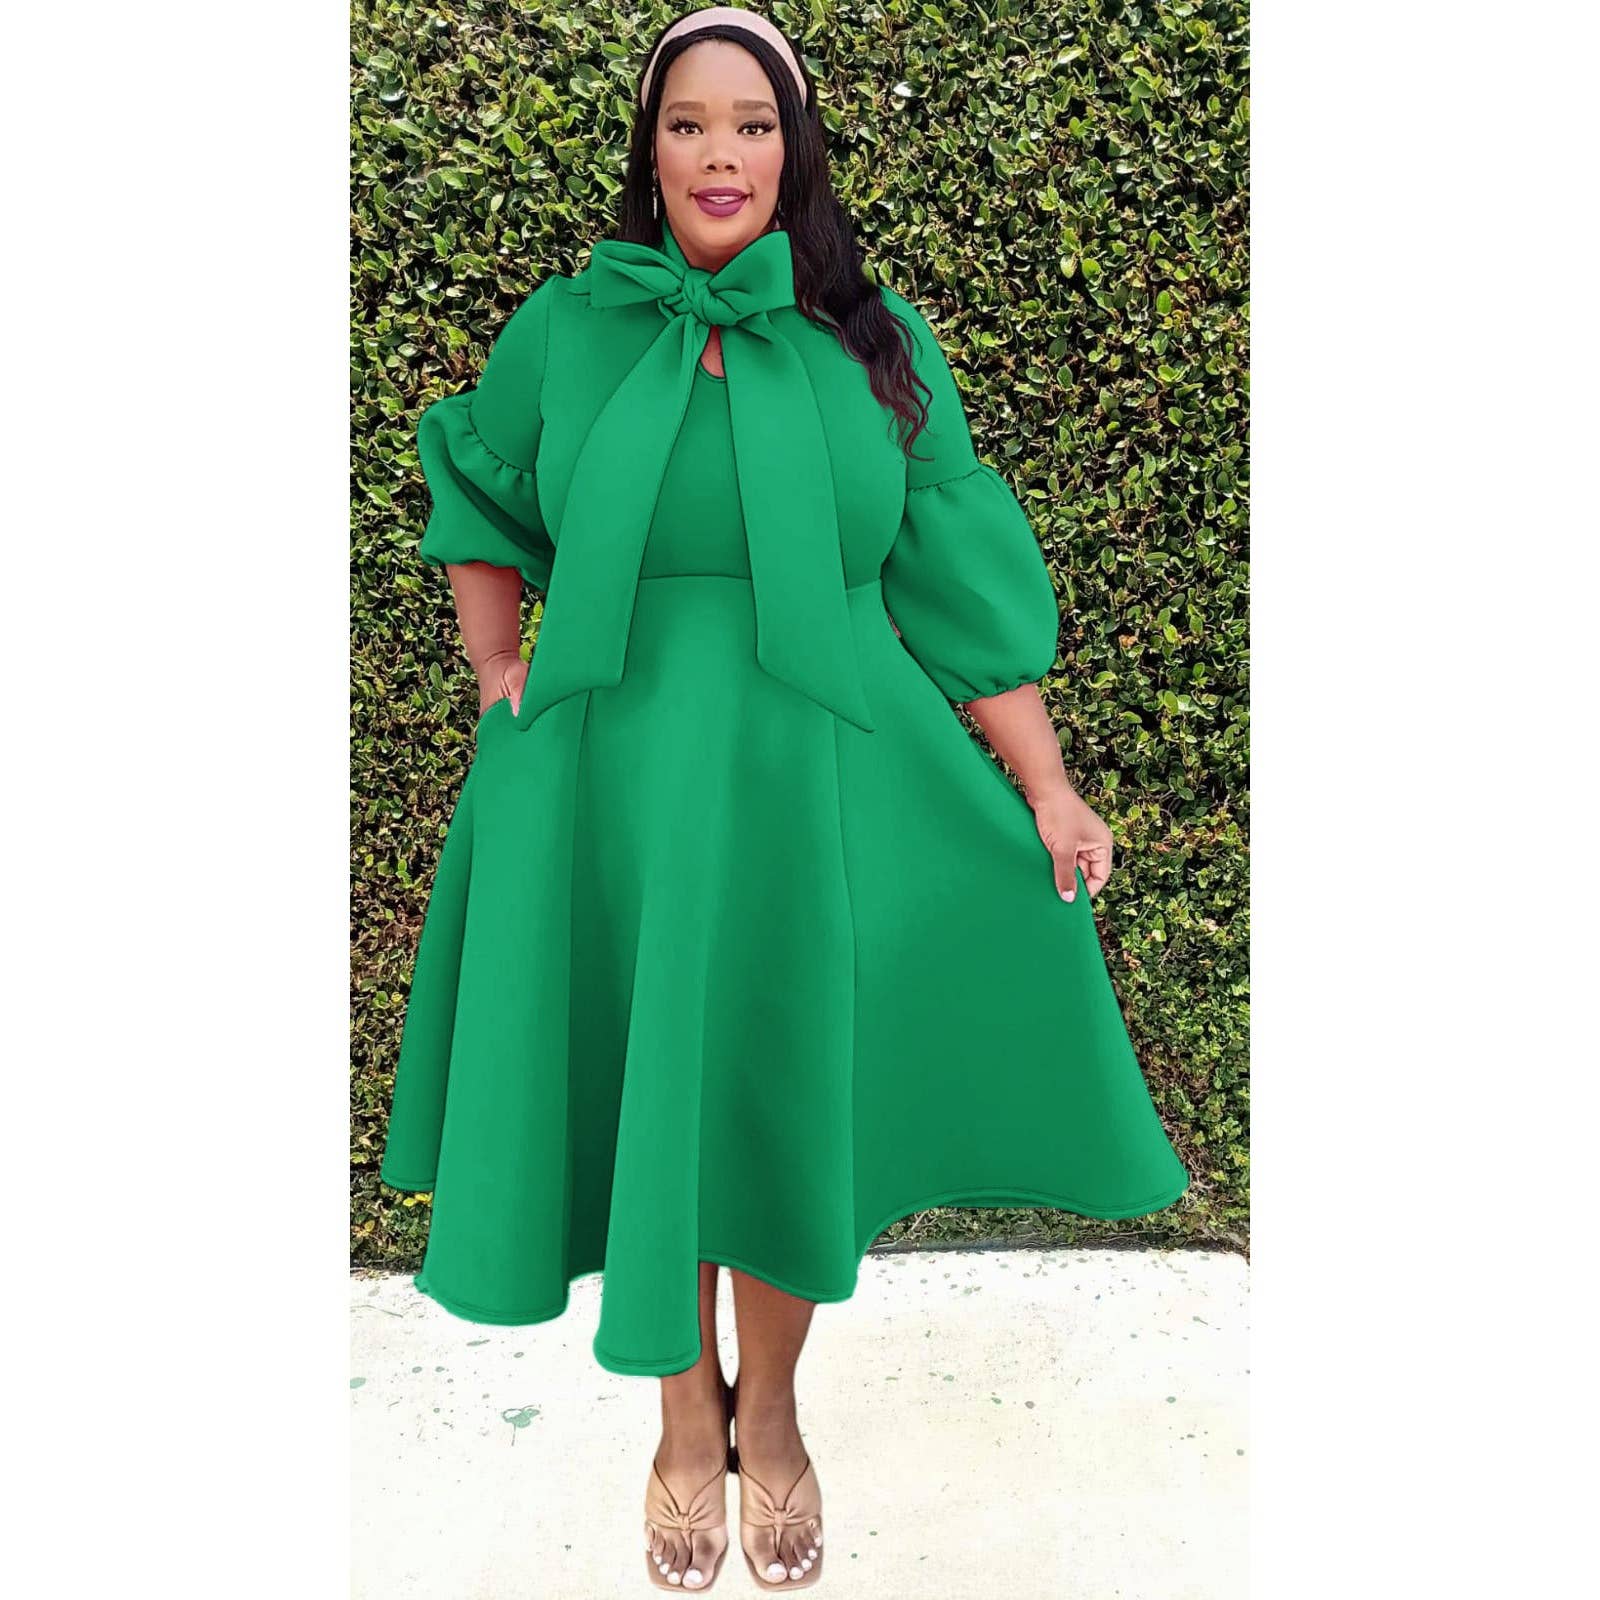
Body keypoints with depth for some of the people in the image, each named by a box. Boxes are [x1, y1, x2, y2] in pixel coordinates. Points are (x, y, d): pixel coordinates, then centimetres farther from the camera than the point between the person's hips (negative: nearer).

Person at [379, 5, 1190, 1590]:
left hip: (817, 792, 0)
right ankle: (686, 1415, 37)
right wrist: (497, 674, 7)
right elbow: (475, 507, 20)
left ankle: (770, 1411, 38)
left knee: (789, 1102, 10)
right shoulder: (564, 330, 4)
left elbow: (960, 582, 1)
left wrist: (1047, 795, -2)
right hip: (615, 790, 1)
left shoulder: (877, 341, 3)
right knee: (642, 1098, 10)